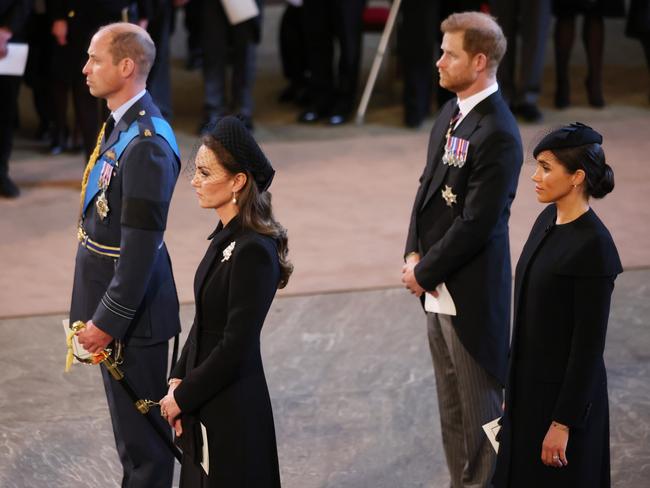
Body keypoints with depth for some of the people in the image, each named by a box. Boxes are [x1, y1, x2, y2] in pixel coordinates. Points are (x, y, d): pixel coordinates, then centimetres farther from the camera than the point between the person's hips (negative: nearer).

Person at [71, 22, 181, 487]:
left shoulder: (147, 144, -25)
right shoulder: (121, 124, 6)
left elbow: (142, 245, -25)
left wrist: (108, 320, -21)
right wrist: (99, 311, 18)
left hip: (132, 308, -10)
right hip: (111, 297, 10)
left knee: (141, 427, 3)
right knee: (129, 421, 22)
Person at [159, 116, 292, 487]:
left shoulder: (253, 251, -22)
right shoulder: (227, 236, 6)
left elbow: (236, 347, -22)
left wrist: (183, 397, -13)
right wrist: (179, 379, 2)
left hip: (231, 407, -9)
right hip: (207, 400, 9)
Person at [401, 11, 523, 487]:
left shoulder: (497, 134, -22)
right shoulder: (451, 112, 7)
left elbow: (476, 223, -22)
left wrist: (425, 272, -13)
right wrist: (414, 253, 2)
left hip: (470, 290, -9)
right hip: (439, 284, 9)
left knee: (478, 407, 3)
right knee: (451, 404, 20)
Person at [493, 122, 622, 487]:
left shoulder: (593, 245, -21)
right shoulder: (548, 221, 5)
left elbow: (590, 344, -19)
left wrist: (563, 423, -18)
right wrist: (513, 388, 18)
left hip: (566, 394, -8)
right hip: (530, 387, 8)